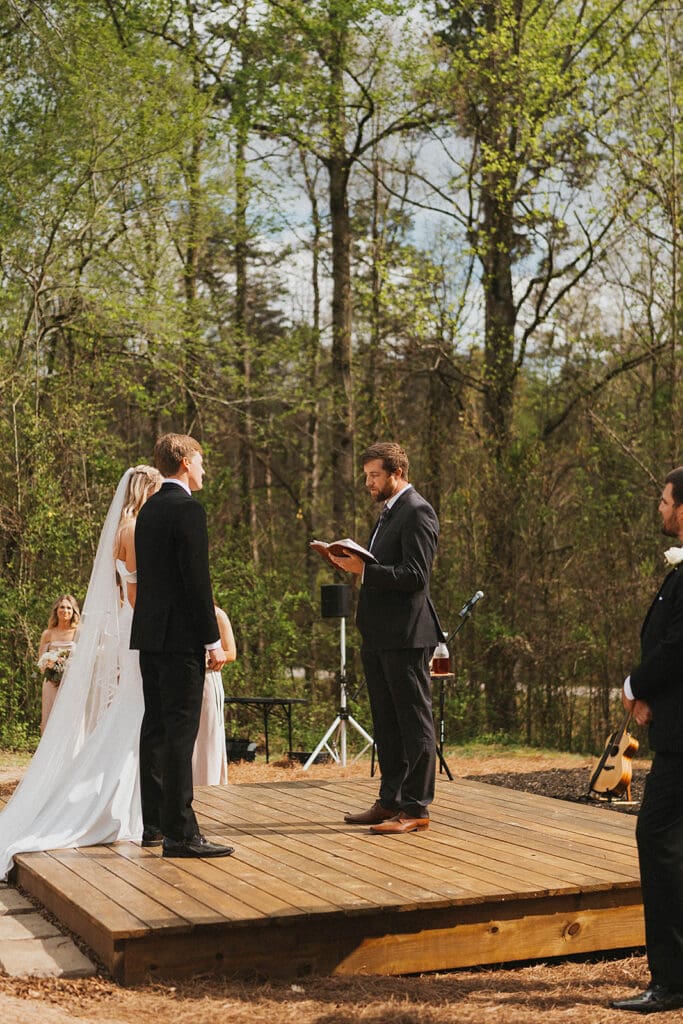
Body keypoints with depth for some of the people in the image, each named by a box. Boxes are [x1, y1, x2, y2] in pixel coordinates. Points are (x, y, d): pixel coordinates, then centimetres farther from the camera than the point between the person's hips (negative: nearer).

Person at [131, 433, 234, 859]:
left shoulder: (148, 510, 15)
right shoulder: (188, 509, -12)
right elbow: (197, 580, -17)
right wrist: (214, 641, -13)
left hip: (149, 633, 9)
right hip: (180, 636, -9)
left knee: (156, 728, 13)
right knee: (180, 731, -8)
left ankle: (154, 824, 20)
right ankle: (180, 832, -8)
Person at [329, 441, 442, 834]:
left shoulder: (417, 513, -11)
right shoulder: (390, 513, 20)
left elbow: (416, 576, -19)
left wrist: (365, 569, -21)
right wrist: (356, 566, 8)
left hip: (406, 635, -10)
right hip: (380, 636, 10)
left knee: (414, 723, -3)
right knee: (387, 724, 15)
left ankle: (416, 809, 2)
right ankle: (391, 802, 23)